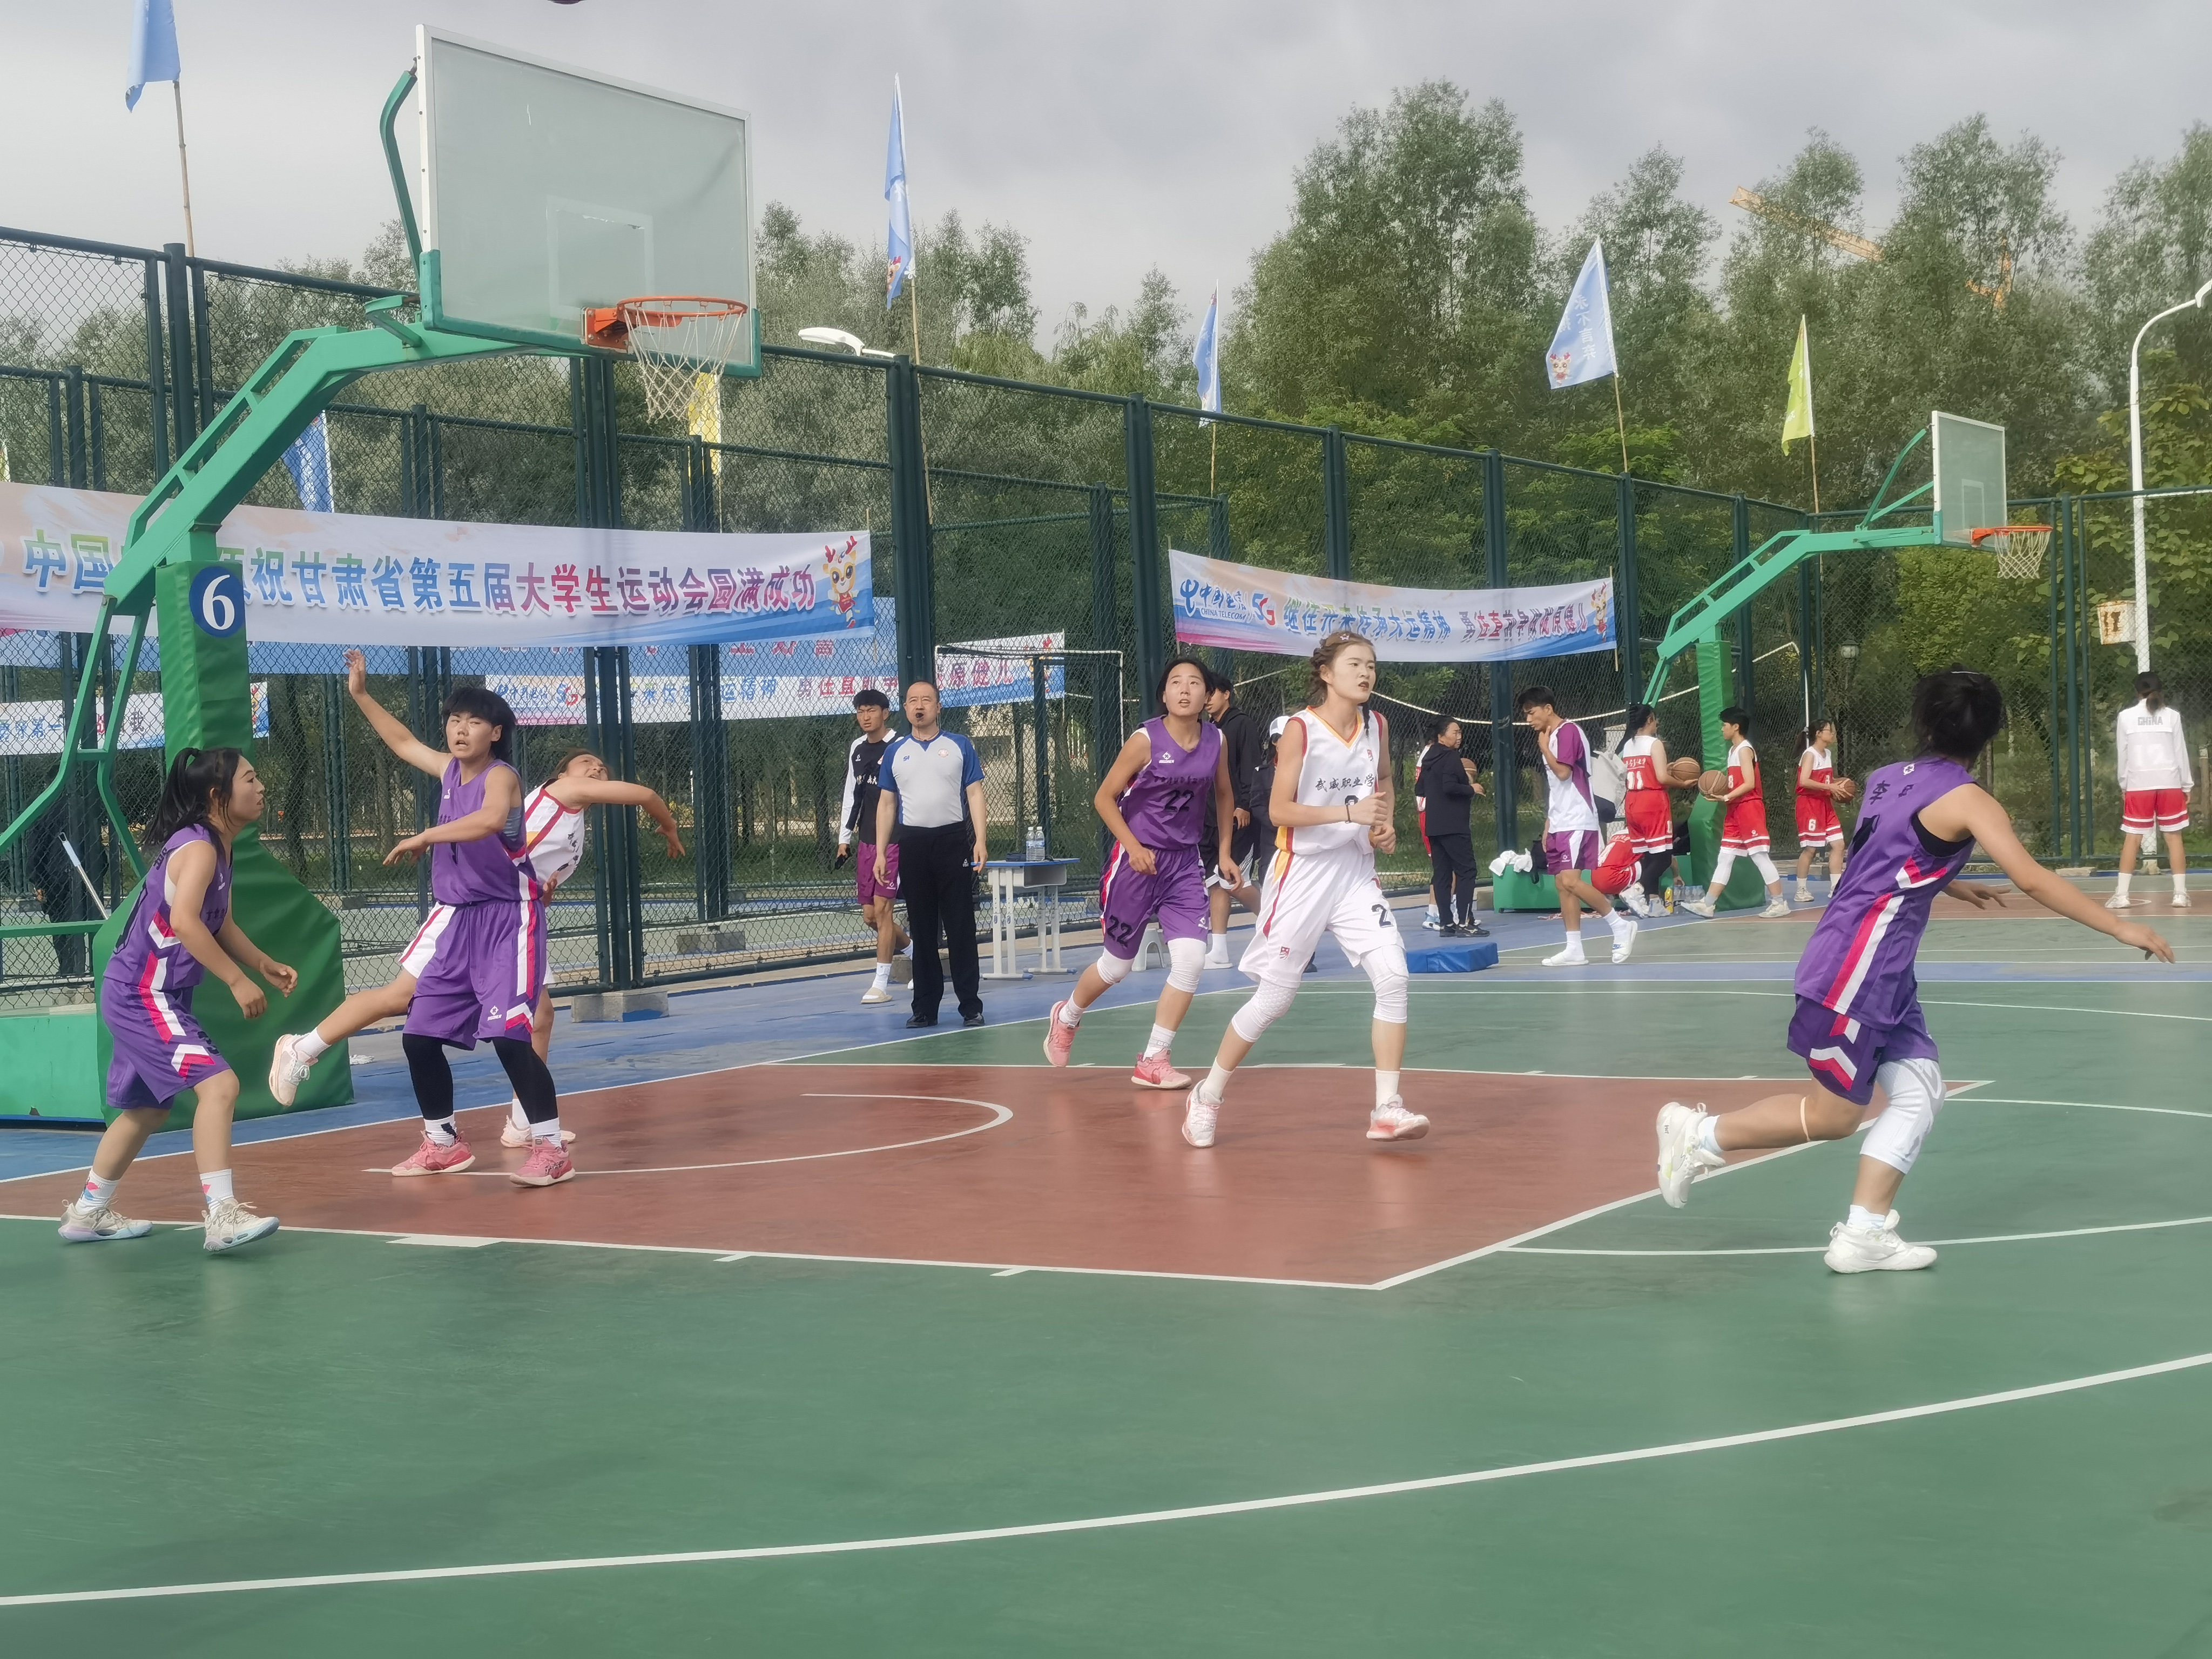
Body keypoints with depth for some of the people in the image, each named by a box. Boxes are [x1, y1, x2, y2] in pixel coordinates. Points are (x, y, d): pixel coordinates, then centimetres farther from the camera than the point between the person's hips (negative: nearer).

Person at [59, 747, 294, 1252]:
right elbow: (184, 921, -33)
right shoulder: (198, 846, -19)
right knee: (218, 1084, -22)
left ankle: (88, 1214, 37)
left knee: (146, 1107, 23)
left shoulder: (218, 847, 11)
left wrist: (265, 965, 8)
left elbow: (221, 925, 21)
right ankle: (222, 1216, -28)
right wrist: (237, 981, -31)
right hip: (141, 996, -11)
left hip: (156, 996, 11)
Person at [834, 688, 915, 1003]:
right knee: (870, 914, 9)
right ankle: (910, 948, 36)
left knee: (882, 908, -10)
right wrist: (844, 838, 19)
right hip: (867, 841, 7)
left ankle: (881, 984, -6)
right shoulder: (857, 749, 13)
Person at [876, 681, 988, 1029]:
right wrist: (881, 852, 5)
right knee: (922, 930, 5)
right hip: (912, 844, 2)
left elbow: (975, 794, 2)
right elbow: (887, 804, 13)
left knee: (961, 928, -2)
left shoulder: (959, 746, 5)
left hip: (954, 841, -2)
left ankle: (971, 1006, 3)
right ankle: (925, 1007, 11)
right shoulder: (895, 751, 11)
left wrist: (980, 841, -10)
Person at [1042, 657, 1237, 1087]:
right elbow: (1104, 798, -10)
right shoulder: (1146, 740, -15)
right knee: (1117, 965, 8)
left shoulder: (1217, 741, -2)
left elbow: (1223, 796, 15)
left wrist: (1224, 851, 9)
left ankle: (1153, 1060, 1)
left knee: (1191, 960, -11)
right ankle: (1066, 1017, 39)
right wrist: (1134, 847, -18)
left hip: (1186, 861, 4)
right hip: (1138, 860, -4)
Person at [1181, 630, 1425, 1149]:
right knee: (1274, 998, 1)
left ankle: (1386, 1110, -5)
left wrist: (1386, 823, 6)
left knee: (1393, 976, -13)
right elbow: (1280, 810, -17)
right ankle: (1207, 1097, 21)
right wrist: (1349, 813, -25)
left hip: (1355, 872, 5)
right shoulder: (1300, 728, -14)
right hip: (1302, 872, -5)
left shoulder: (1377, 726, 3)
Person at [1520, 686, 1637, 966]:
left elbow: (1563, 772, -21)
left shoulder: (1568, 731, -11)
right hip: (1560, 823, 10)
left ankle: (1621, 925, -6)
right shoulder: (1552, 736, 18)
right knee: (1562, 884, 5)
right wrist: (1548, 825, 20)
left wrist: (1544, 747, -8)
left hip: (1576, 822, -10)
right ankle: (1574, 951, 6)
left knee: (1571, 880, -18)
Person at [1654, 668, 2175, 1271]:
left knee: (1919, 1091, 3)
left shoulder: (1890, 779, 12)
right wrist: (2122, 929, -13)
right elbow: (2032, 880, -17)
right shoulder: (1966, 797, -11)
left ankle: (1863, 1233, 1)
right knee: (1832, 1116, 0)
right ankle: (1700, 1135, 12)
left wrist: (1954, 888, 42)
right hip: (1856, 967, -9)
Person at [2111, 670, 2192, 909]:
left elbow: (2122, 754, 5)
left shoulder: (2126, 717, 3)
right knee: (2174, 836, 5)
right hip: (2170, 782, 0)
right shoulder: (2172, 716, 2)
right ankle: (2180, 894, 3)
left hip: (2138, 784, 0)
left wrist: (2124, 786, 13)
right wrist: (2187, 786, 11)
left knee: (2131, 838, 2)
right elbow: (2181, 753, 4)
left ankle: (2122, 894, -1)